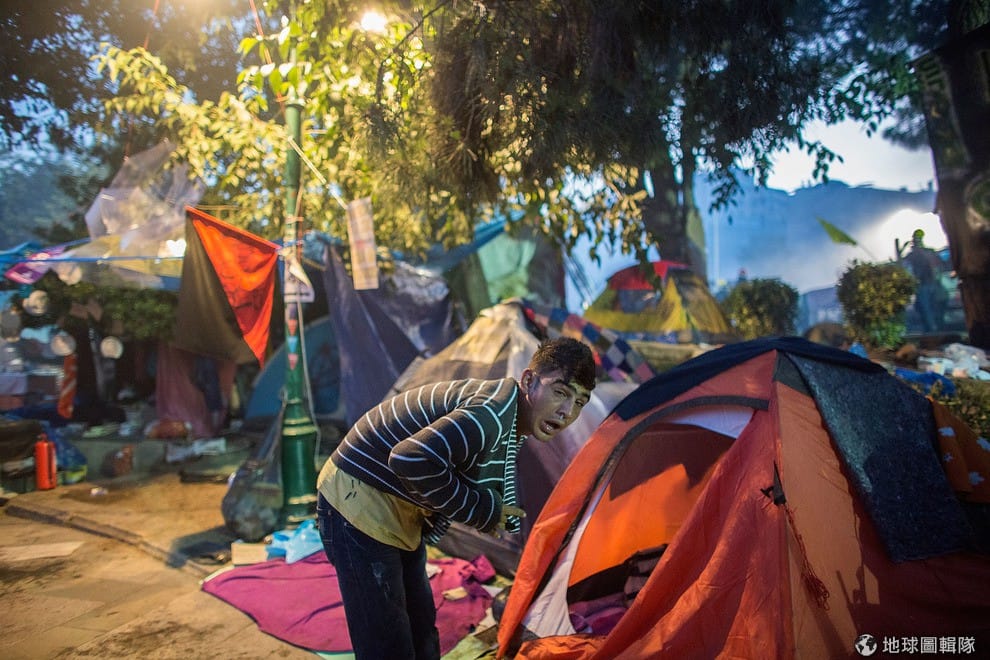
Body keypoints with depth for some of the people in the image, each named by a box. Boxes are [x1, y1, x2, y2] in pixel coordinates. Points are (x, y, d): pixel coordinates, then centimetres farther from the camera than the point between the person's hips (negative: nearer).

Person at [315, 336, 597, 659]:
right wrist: (479, 509, -24)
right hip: (358, 502, -9)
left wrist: (493, 511, -7)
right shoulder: (495, 412, -29)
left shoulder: (508, 424, 2)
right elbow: (413, 460, -39)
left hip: (399, 512, 9)